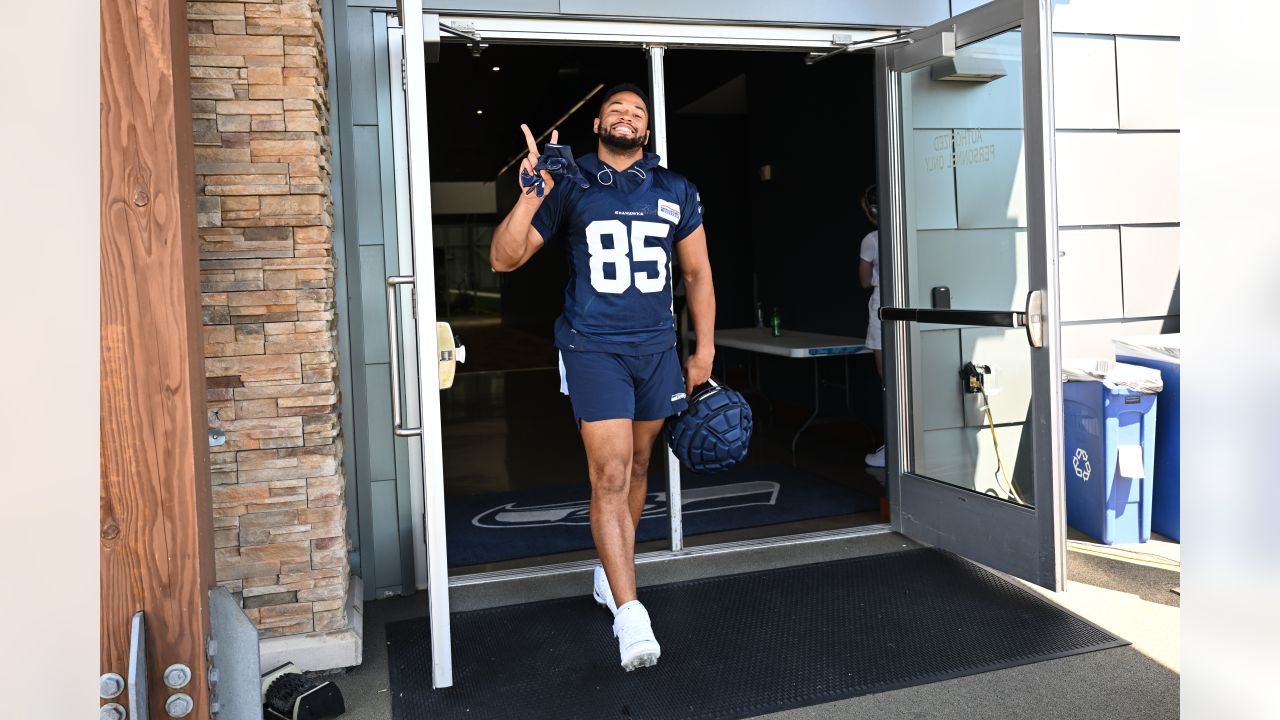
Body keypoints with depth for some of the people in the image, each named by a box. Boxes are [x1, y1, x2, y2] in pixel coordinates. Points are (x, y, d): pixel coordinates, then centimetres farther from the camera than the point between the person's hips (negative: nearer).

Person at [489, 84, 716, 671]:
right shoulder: (571, 188, 0)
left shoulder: (675, 191, 9)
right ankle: (630, 613, -9)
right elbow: (504, 259, -4)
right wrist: (533, 194, -19)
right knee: (610, 476, -12)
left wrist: (704, 350, 9)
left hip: (657, 347, 4)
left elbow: (698, 273, 14)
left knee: (636, 466, 14)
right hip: (593, 347, -4)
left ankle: (610, 572, 34)